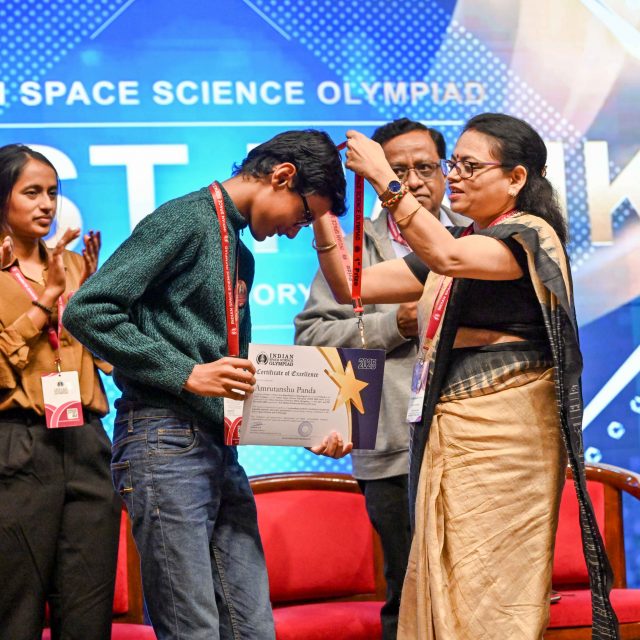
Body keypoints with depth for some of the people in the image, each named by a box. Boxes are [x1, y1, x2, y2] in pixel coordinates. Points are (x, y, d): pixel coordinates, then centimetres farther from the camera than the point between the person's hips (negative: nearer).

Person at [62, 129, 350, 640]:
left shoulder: (240, 255, 21)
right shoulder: (185, 220, -6)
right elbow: (87, 311, -15)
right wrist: (188, 375, -19)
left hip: (222, 449, 9)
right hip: (166, 441, -9)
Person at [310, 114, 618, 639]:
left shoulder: (532, 235, -3)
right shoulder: (449, 246, 20)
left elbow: (447, 257, -23)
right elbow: (350, 286, 16)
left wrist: (383, 179, -21)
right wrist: (320, 211, 5)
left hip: (501, 435, -8)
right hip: (441, 437, 8)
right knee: (442, 593, 7)